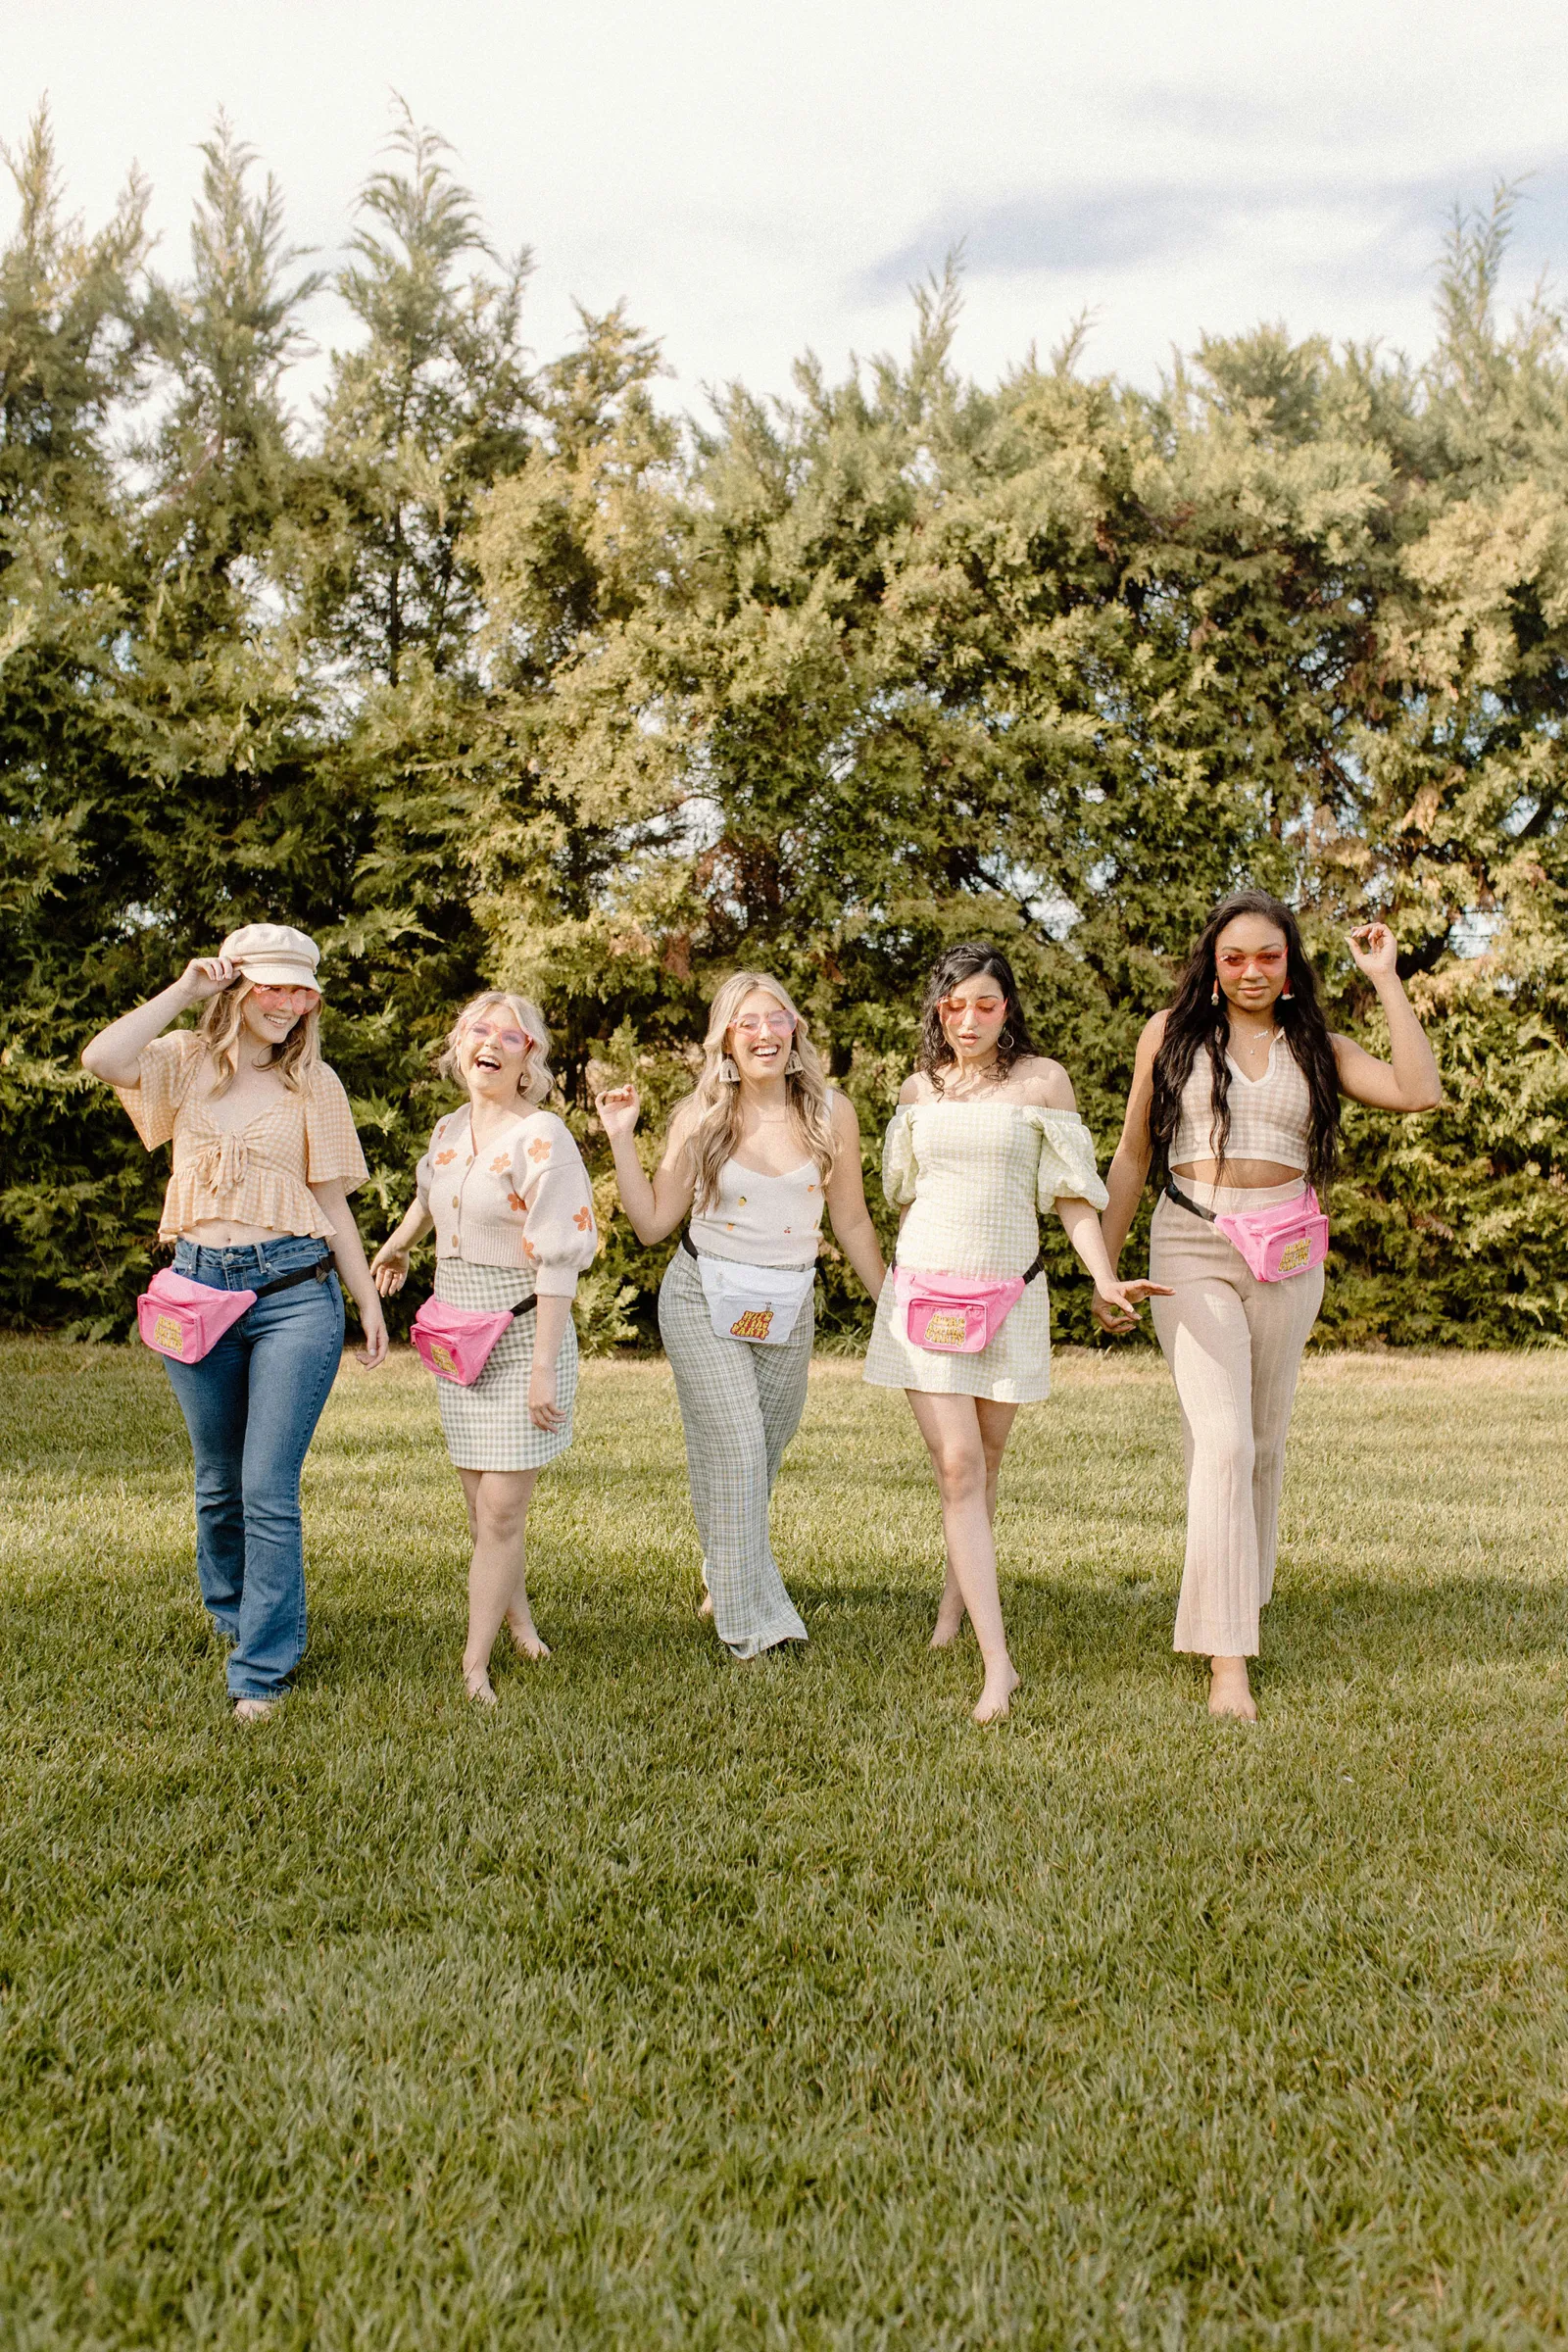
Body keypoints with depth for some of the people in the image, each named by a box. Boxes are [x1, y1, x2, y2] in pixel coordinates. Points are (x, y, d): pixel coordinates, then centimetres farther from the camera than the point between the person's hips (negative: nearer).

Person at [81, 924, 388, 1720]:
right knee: (219, 1483, 15)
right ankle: (233, 1617, 38)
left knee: (269, 1490, -5)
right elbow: (101, 1059, -16)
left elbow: (332, 1201, 8)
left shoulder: (312, 1081, 5)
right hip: (199, 1288, 2)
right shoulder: (187, 1062, 5)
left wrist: (369, 1301, 7)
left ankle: (261, 1669, 5)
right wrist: (183, 991, -10)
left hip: (294, 1290, -2)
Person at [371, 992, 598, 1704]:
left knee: (501, 1508, -6)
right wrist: (397, 1245, 49)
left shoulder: (541, 1136, -14)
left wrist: (543, 1367, -22)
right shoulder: (449, 1131, 7)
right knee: (481, 1503, 11)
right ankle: (515, 1612, 32)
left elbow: (558, 1259, -18)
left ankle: (475, 1661, 4)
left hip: (522, 1337, -6)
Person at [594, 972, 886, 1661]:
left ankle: (723, 1579, 39)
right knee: (734, 1448, -10)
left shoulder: (832, 1113, -3)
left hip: (788, 1308, 3)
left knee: (765, 1452, 14)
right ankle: (750, 1616, 0)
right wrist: (622, 1141, -11)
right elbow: (652, 1223, -2)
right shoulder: (700, 1118, -7)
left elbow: (852, 1222, 6)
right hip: (704, 1300, -3)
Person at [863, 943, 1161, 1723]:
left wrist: (1104, 1278, -11)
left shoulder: (1041, 1080, 2)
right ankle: (998, 1663, -11)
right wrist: (888, 1285, 22)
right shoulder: (919, 1089, 9)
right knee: (956, 1467, -9)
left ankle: (955, 1595, 37)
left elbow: (1071, 1191, 1)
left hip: (1009, 1293, -1)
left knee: (982, 1462, 9)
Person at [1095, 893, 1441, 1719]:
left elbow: (1419, 1092, -7)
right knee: (1221, 1441, -14)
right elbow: (1132, 1156, 9)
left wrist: (1386, 980, -2)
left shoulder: (1316, 1047, 9)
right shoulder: (1172, 1031, 5)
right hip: (1193, 1251, -3)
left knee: (1264, 1442, 11)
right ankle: (1226, 1660, -14)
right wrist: (1106, 1268, 6)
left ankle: (1237, 1604, 30)